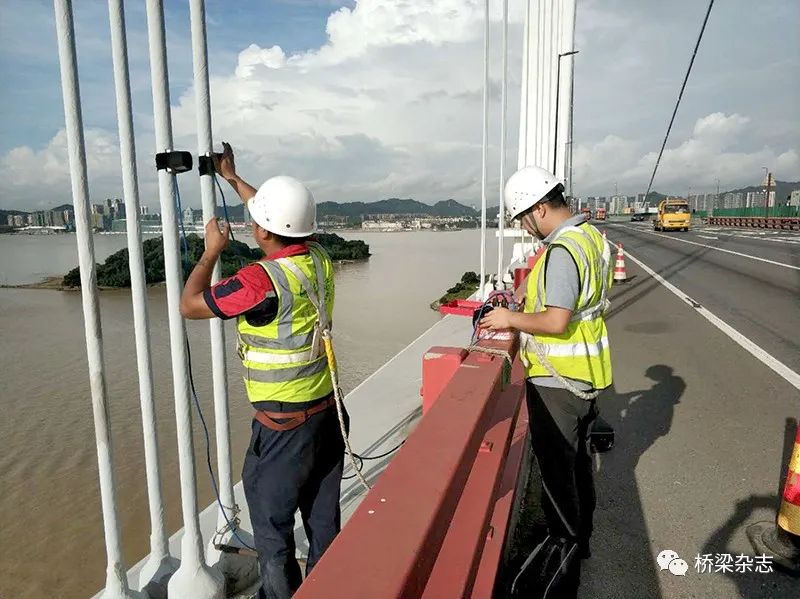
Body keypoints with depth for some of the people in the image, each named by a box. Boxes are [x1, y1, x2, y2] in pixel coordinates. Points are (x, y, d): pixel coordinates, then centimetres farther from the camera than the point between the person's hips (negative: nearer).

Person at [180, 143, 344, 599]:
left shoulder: (263, 279, -23)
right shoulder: (319, 259, -2)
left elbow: (190, 305, -11)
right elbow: (283, 221, 17)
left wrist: (212, 251, 3)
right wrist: (232, 178, 27)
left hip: (284, 423, -7)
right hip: (328, 410, 7)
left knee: (272, 522, 14)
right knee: (324, 518, 20)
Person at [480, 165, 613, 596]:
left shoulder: (563, 250, -25)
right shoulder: (591, 235, 7)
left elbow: (556, 322, -30)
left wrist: (512, 319, -15)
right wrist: (527, 310, 11)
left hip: (557, 382, -10)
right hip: (584, 374, 10)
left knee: (557, 468, 7)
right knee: (576, 459, 24)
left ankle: (563, 553, 25)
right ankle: (580, 539, 43)